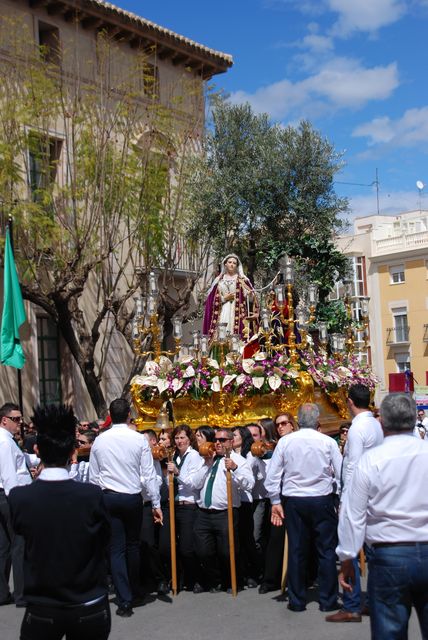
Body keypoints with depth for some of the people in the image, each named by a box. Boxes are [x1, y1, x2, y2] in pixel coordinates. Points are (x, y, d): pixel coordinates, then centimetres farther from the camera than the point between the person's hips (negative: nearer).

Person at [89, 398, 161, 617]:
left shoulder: (99, 441, -1)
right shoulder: (139, 440, -8)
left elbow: (93, 476, 5)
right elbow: (149, 475, -7)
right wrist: (156, 504, 0)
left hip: (108, 498, 1)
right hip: (133, 498, -1)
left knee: (116, 549, 4)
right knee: (133, 546, 17)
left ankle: (124, 601, 1)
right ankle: (135, 593, 30)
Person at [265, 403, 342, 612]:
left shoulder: (285, 442, -3)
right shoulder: (328, 442, -6)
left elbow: (272, 475, -2)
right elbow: (342, 474, -3)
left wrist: (275, 502, 6)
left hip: (294, 502, 2)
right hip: (322, 501, -1)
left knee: (297, 550, 9)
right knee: (326, 550, 9)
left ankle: (297, 601, 16)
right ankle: (327, 600, 14)